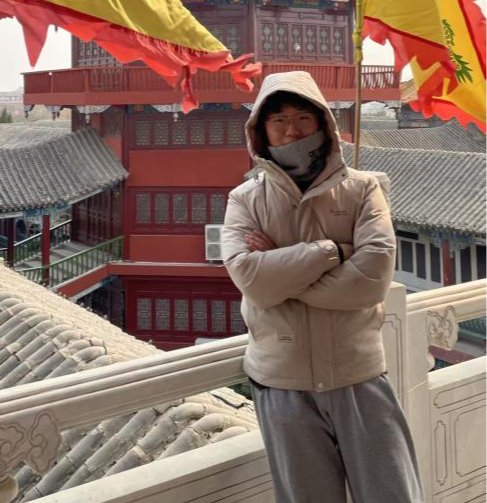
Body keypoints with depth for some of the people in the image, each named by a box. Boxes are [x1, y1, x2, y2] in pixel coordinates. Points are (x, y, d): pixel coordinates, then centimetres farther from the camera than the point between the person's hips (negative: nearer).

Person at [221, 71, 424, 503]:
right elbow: (250, 279, -15)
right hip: (282, 383, 1)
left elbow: (373, 277, -15)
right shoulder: (245, 200, 1)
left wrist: (279, 271, -13)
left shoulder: (361, 189, -1)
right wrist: (333, 250, -14)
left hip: (359, 377, -1)